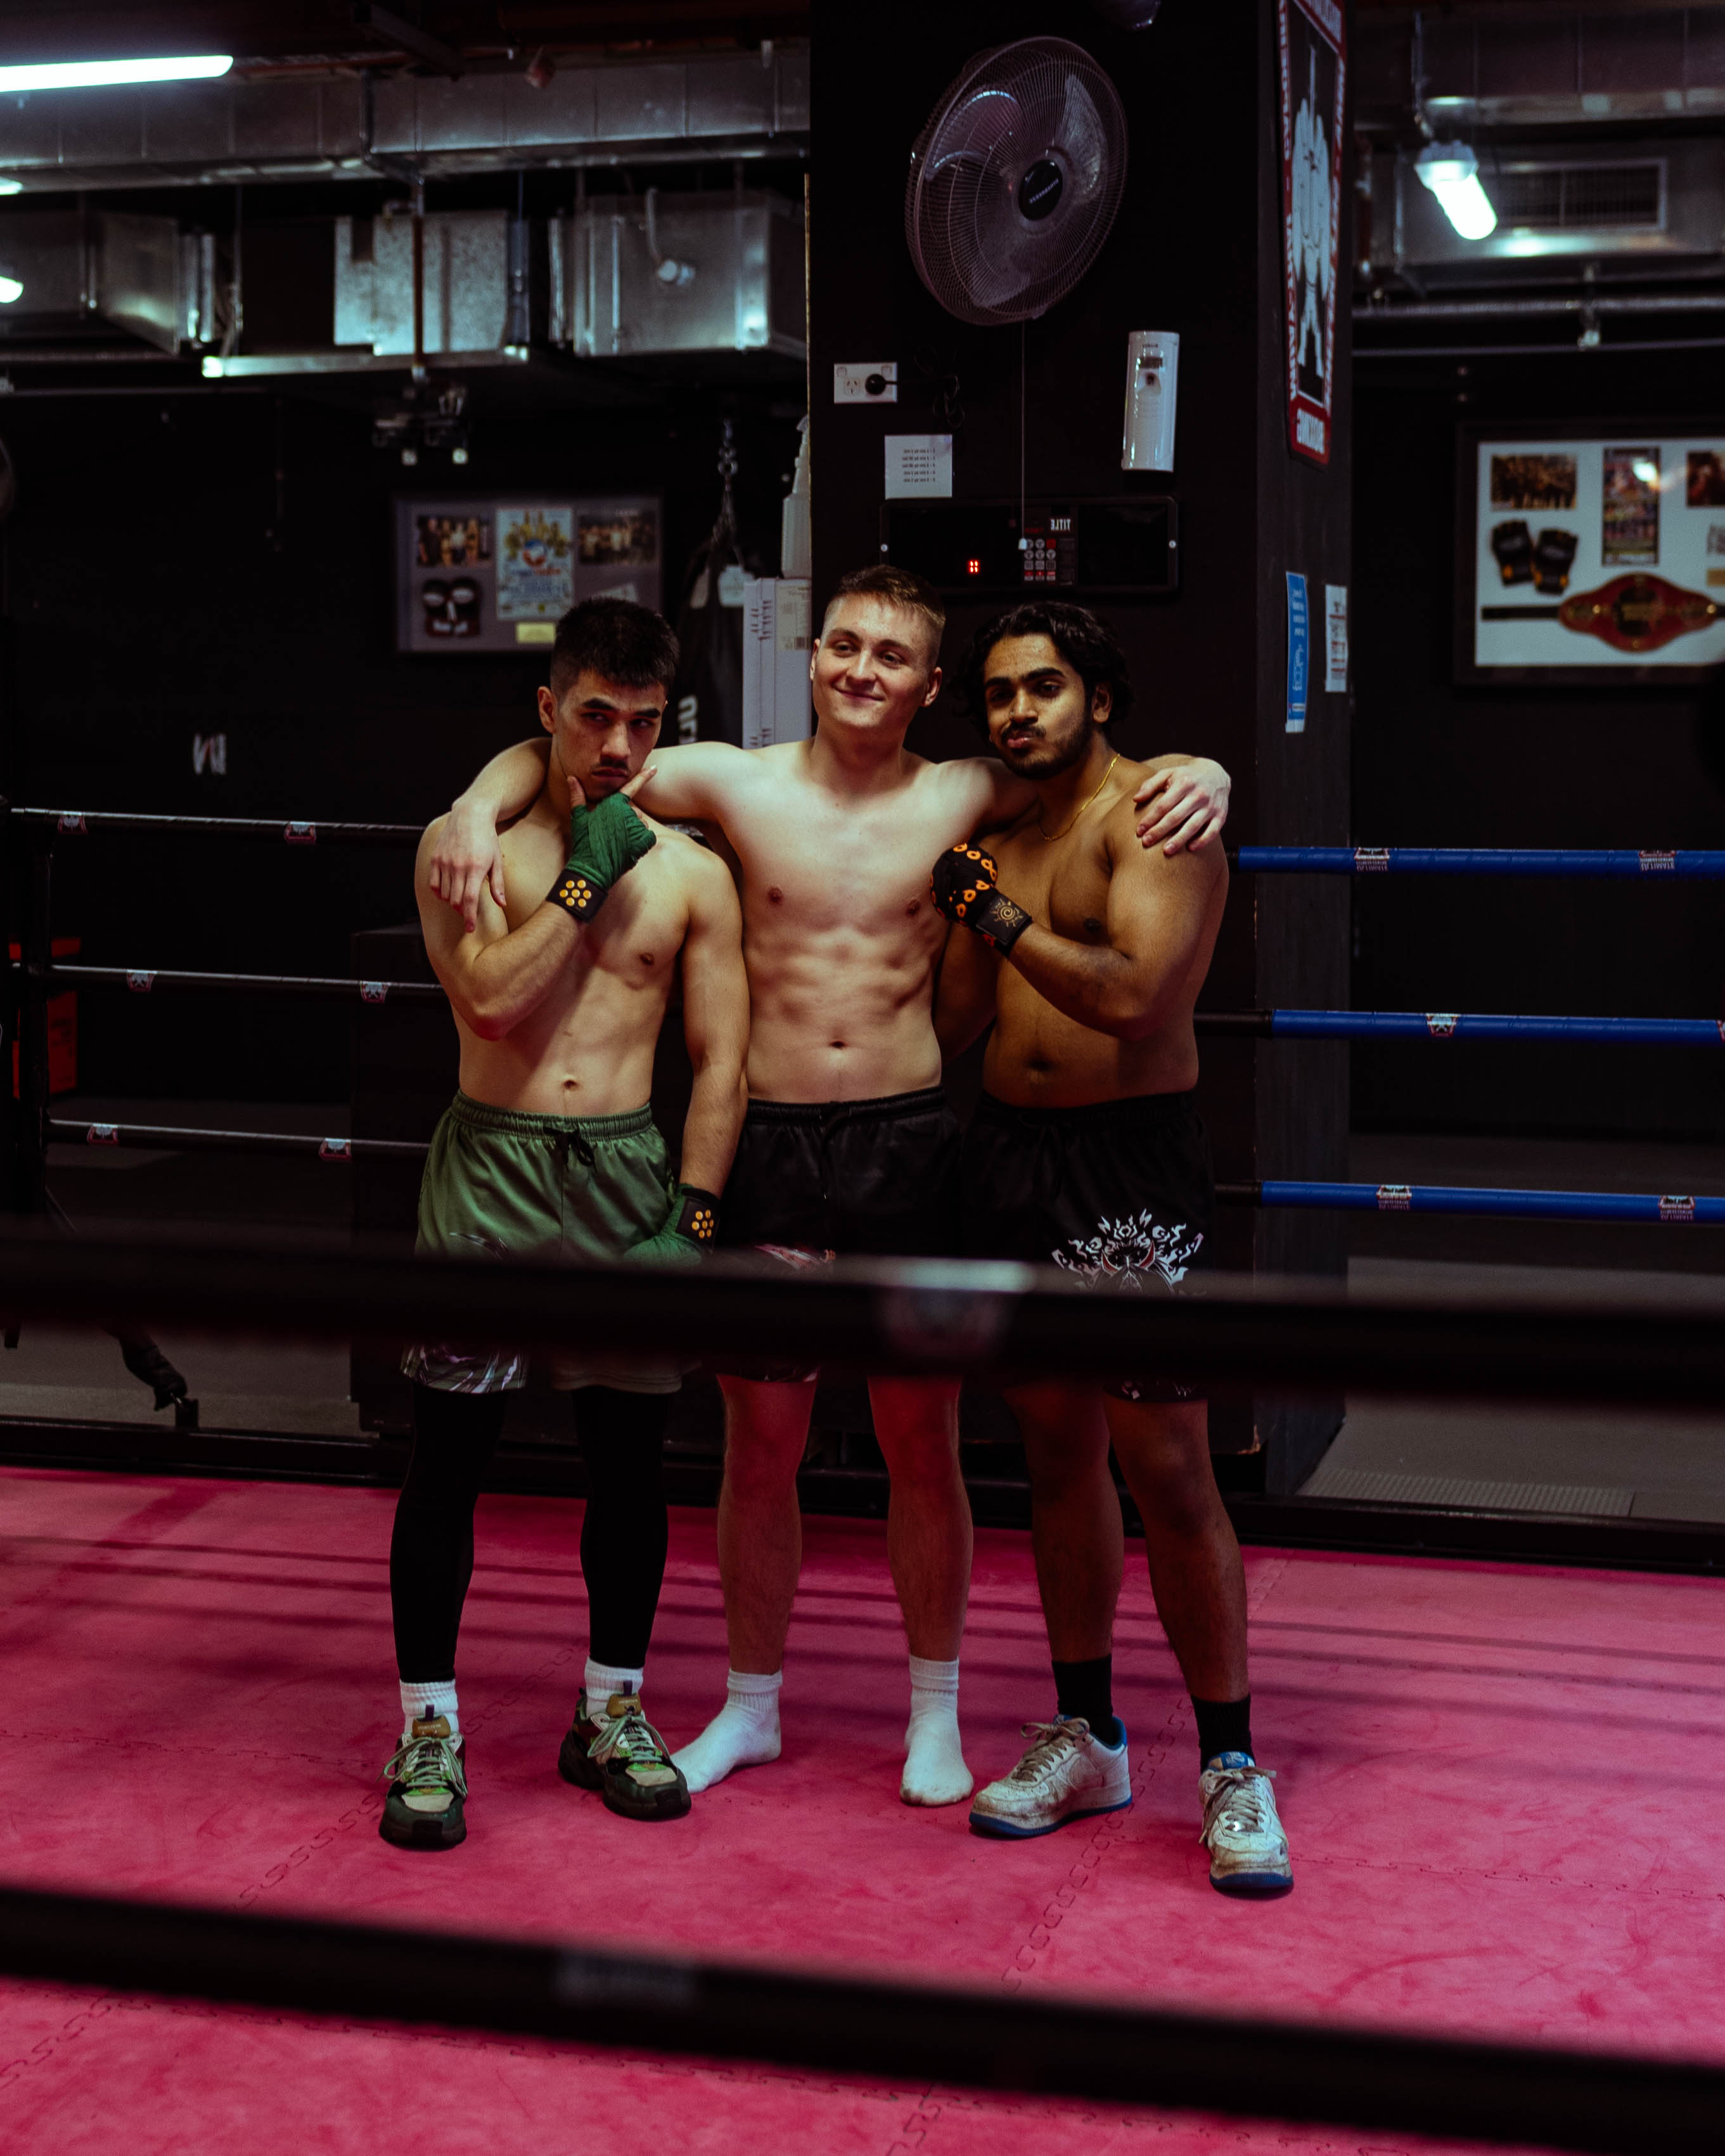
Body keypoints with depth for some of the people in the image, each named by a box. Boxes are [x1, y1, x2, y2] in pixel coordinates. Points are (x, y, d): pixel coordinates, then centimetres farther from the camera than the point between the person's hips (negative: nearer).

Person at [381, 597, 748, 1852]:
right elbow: (490, 998, -13)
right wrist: (588, 876, -9)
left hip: (632, 1174, 2)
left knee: (631, 1458, 8)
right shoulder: (467, 845, 2)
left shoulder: (692, 875, 5)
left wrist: (694, 1219, -4)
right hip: (489, 1170, -2)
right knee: (449, 1458, 1)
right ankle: (428, 1732, 13)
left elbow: (723, 1059, 4)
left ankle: (613, 1712, 25)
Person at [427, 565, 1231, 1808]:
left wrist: (1199, 773, -11)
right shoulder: (735, 784, 2)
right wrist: (481, 806, -11)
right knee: (760, 1439, 9)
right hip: (768, 1145, 0)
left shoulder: (965, 800, 2)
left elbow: (1111, 762, 11)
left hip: (909, 1146, 0)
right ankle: (751, 1706, 26)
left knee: (922, 1441, 7)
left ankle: (936, 1713, 24)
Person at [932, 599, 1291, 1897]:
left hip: (1128, 1157, -7)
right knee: (1057, 1455, 13)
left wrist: (1000, 920, -16)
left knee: (1169, 1474, -7)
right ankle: (1086, 1740, 25)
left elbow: (1135, 995, -23)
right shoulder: (998, 827, 14)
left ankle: (1231, 1767, 4)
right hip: (1008, 1150, 7)